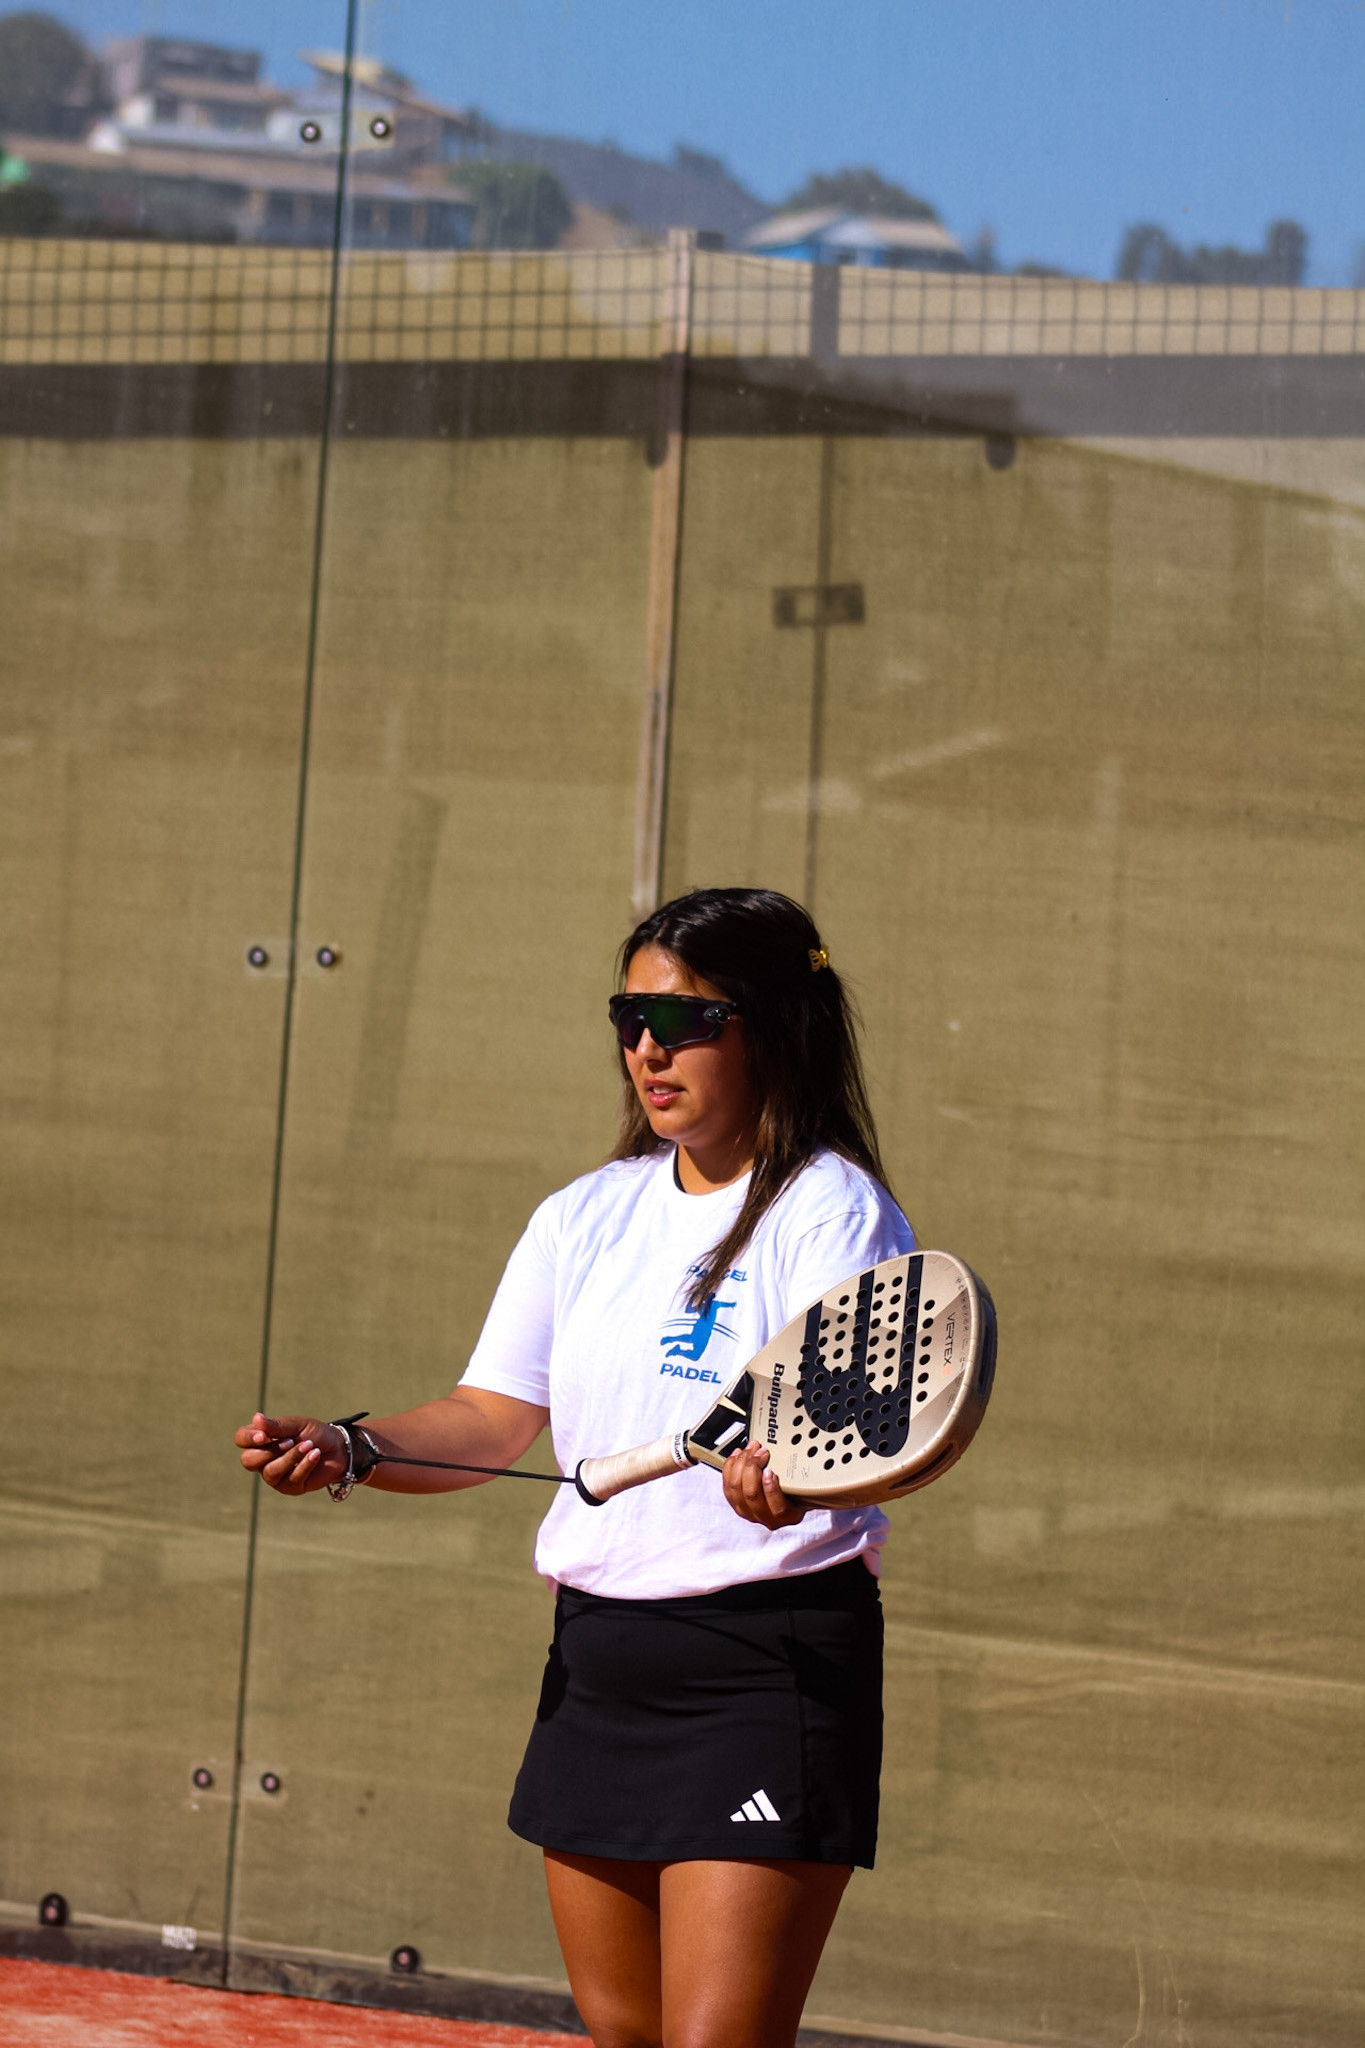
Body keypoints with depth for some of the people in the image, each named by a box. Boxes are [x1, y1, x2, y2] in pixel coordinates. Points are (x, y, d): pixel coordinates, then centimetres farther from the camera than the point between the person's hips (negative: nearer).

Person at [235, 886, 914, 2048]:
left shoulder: (832, 1212, -7)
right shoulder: (584, 1219, 13)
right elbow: (494, 1419, 14)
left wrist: (793, 1479, -42)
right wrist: (350, 1451, -4)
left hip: (773, 1662, -7)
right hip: (597, 1657, 7)